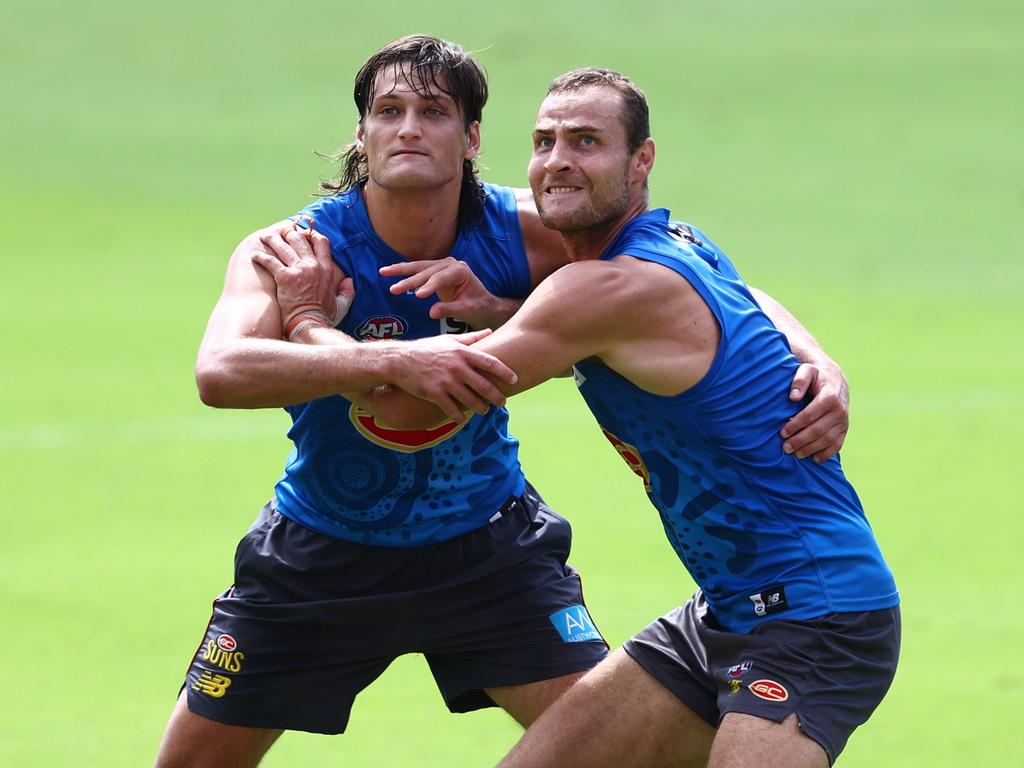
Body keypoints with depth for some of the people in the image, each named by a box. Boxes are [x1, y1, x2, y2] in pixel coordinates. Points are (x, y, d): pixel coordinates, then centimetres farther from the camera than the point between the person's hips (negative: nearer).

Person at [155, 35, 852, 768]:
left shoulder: (532, 235, -17)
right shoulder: (288, 250, -23)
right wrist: (392, 362, -56)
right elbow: (219, 374, -43)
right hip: (321, 554, -1)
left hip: (483, 540, 1)